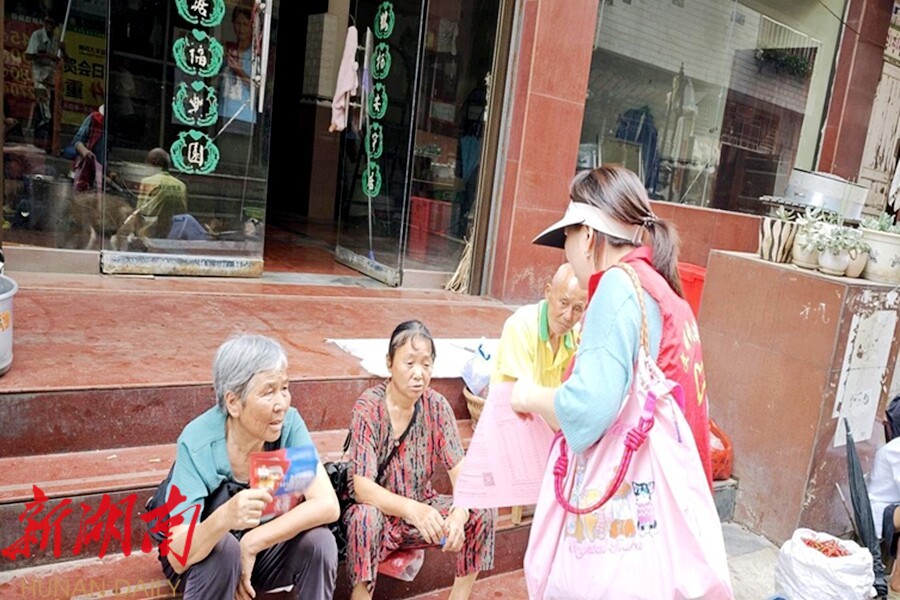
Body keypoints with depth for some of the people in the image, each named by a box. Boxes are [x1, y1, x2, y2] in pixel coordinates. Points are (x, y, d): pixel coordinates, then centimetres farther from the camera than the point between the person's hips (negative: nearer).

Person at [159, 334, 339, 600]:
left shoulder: (289, 424, -21)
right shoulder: (197, 443, -28)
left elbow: (328, 505, -26)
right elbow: (179, 558, -31)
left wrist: (252, 543, -30)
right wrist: (224, 518, -51)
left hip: (261, 549, 2)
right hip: (204, 556, -2)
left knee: (319, 540, -25)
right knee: (224, 549, -33)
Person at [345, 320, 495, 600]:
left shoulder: (437, 406, -8)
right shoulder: (368, 408, -19)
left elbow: (460, 470, -12)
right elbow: (362, 487, -25)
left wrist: (460, 512, -33)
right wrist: (411, 509, -43)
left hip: (422, 507, 4)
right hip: (379, 510, -4)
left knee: (481, 512, -16)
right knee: (366, 518, -35)